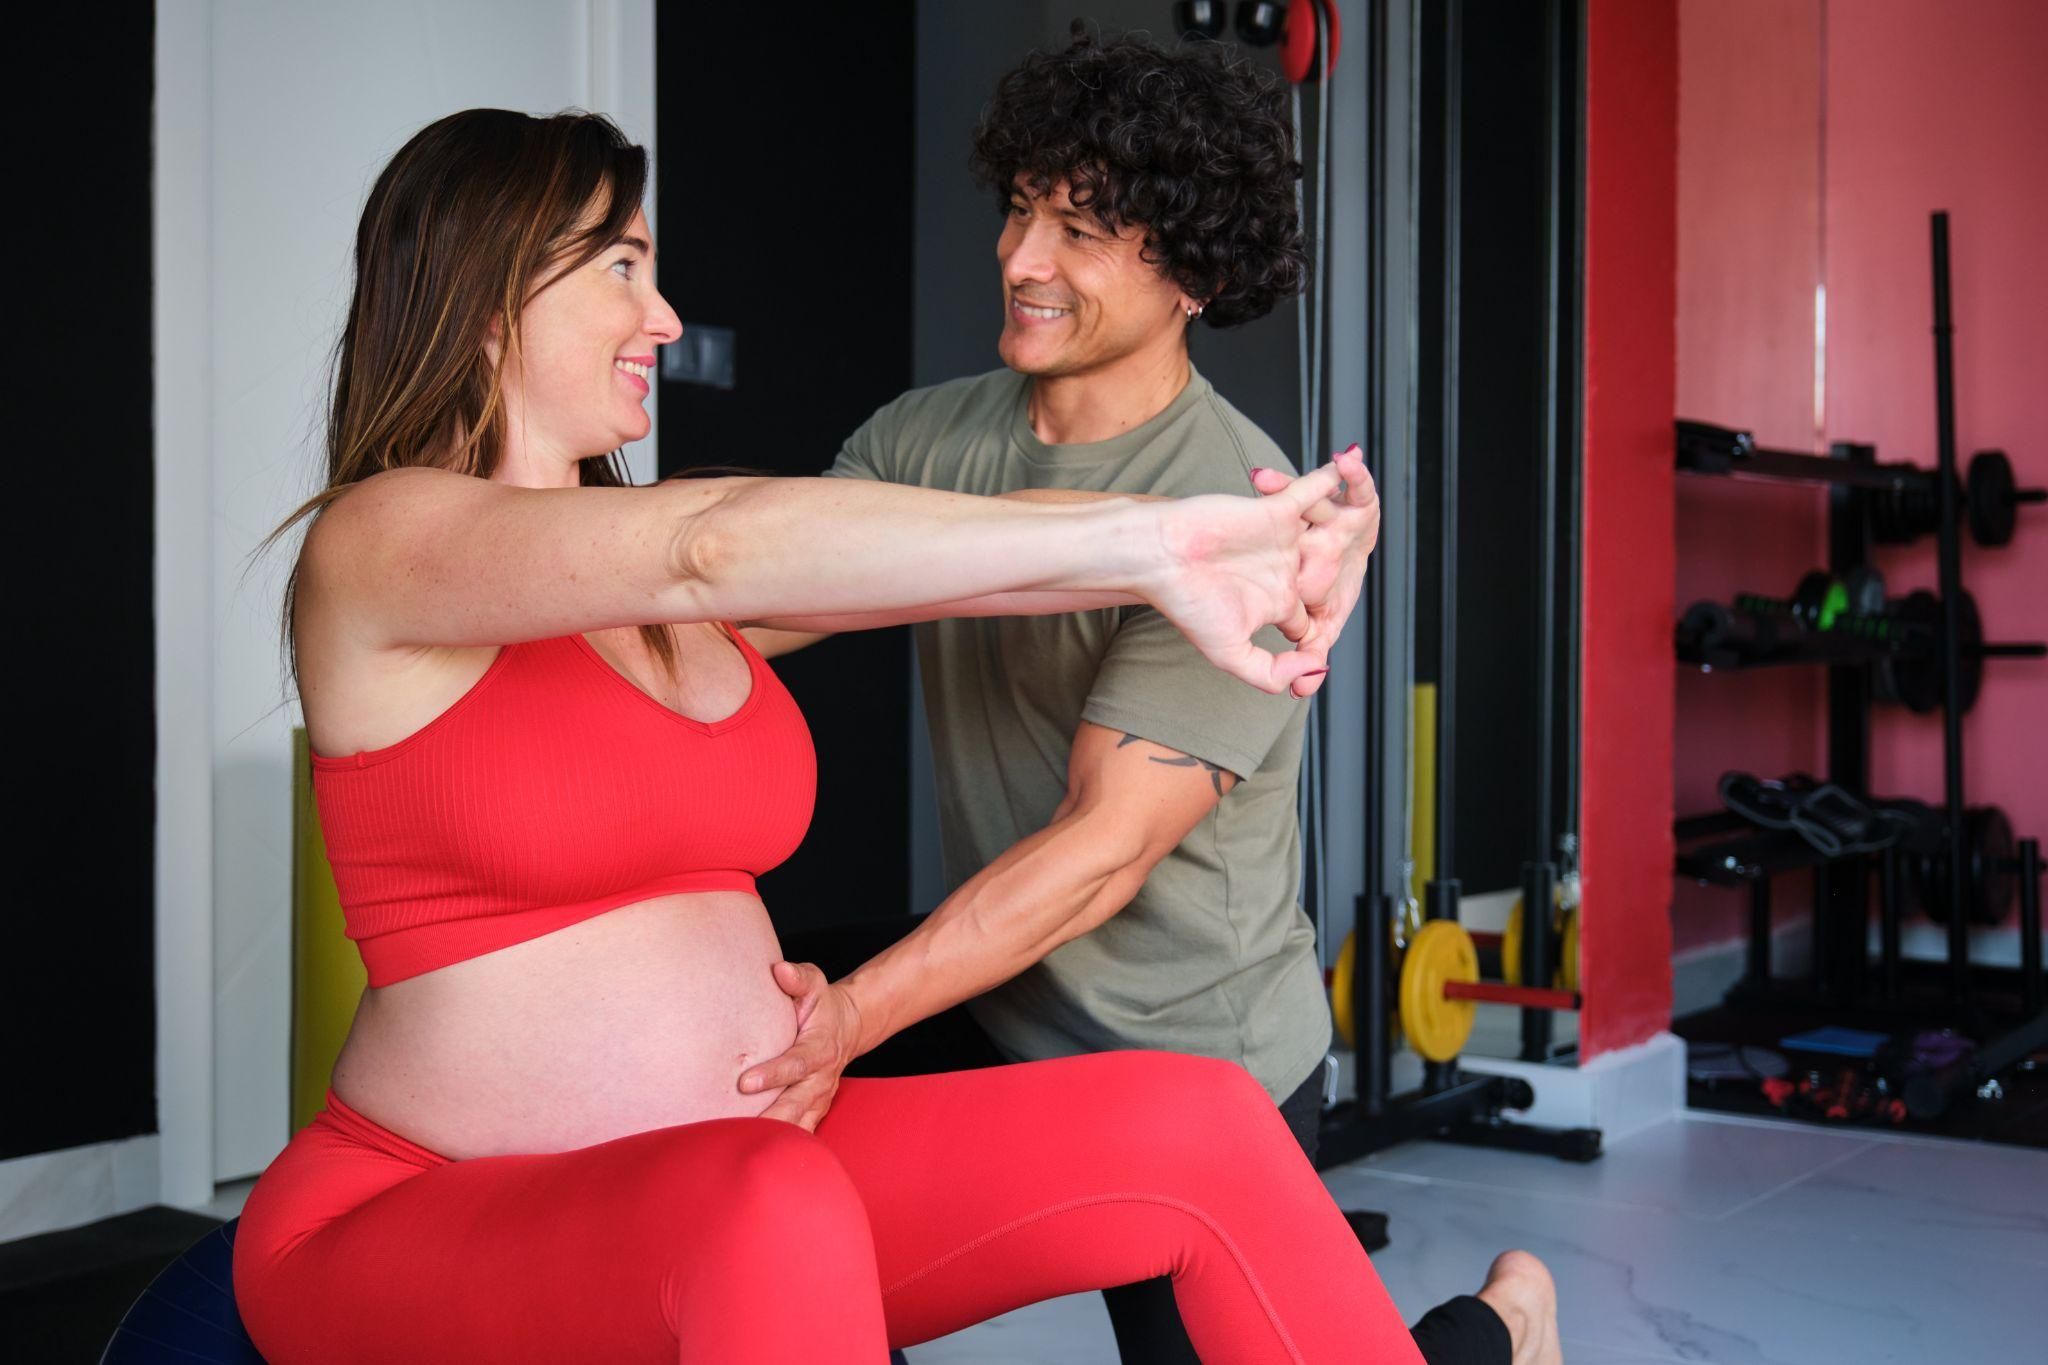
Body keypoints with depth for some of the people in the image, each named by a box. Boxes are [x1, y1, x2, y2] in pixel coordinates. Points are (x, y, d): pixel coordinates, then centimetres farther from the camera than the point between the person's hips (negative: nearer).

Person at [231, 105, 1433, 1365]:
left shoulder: (670, 585, 12)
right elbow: (716, 547, -26)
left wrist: (1195, 552, -21)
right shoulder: (376, 542, -9)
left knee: (1206, 1131, -7)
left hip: (736, 1206, 7)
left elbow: (965, 556, -3)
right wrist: (1140, 542, -28)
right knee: (776, 1210, -39)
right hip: (427, 1219, -6)